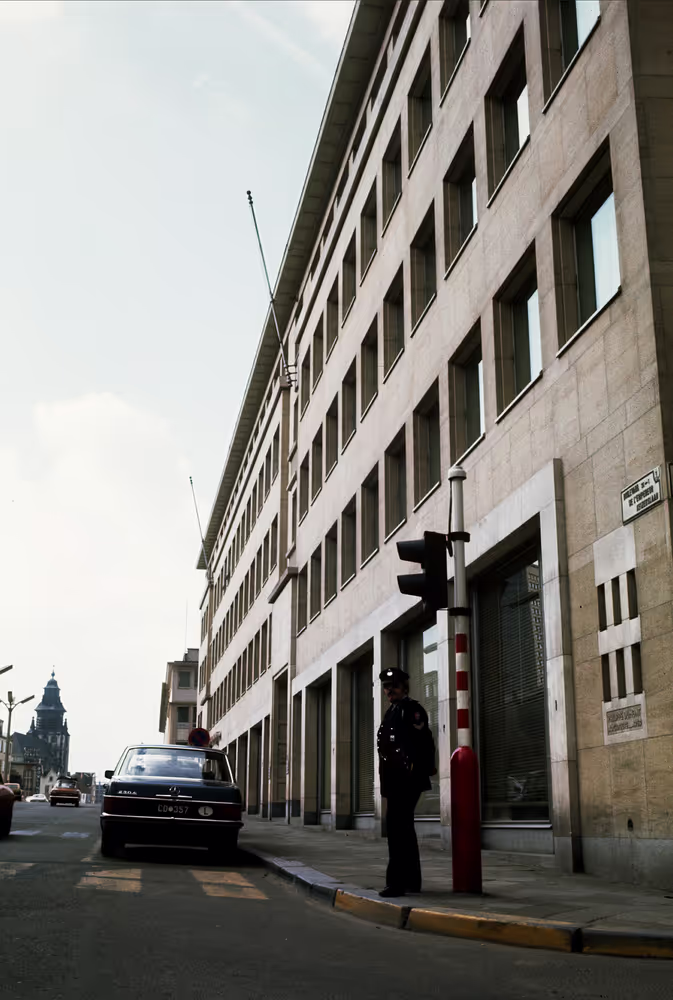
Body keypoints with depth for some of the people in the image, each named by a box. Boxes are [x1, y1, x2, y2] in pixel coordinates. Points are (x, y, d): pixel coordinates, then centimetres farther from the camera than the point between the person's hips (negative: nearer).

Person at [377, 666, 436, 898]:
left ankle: (397, 881, -14)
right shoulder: (391, 712, 19)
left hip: (407, 780, -10)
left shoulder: (412, 709, -8)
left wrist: (416, 772, -17)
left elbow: (424, 744, -15)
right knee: (403, 827, 14)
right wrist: (386, 778, 18)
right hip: (395, 780, 10)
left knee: (396, 824, -15)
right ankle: (412, 880, 23)